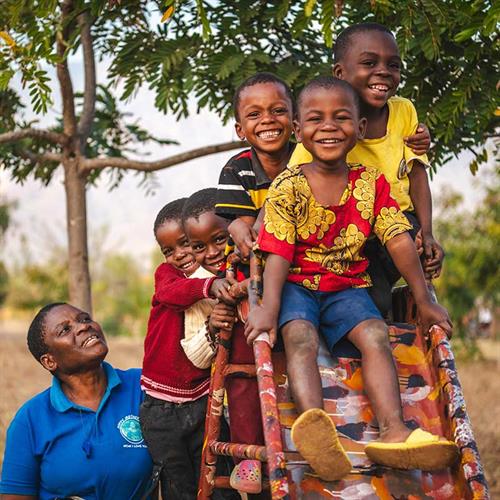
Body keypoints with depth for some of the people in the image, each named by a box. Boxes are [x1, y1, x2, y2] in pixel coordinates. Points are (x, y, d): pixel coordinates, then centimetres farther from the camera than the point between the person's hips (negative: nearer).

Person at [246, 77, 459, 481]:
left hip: (348, 287, 3)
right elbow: (279, 253, -14)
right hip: (297, 285, -3)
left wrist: (425, 302, -6)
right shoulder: (288, 188, -7)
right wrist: (269, 307, -29)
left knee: (375, 335, -24)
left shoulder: (372, 183, 1)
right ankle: (316, 426, -54)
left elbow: (399, 241, -2)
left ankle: (393, 430, -38)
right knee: (300, 336, -31)